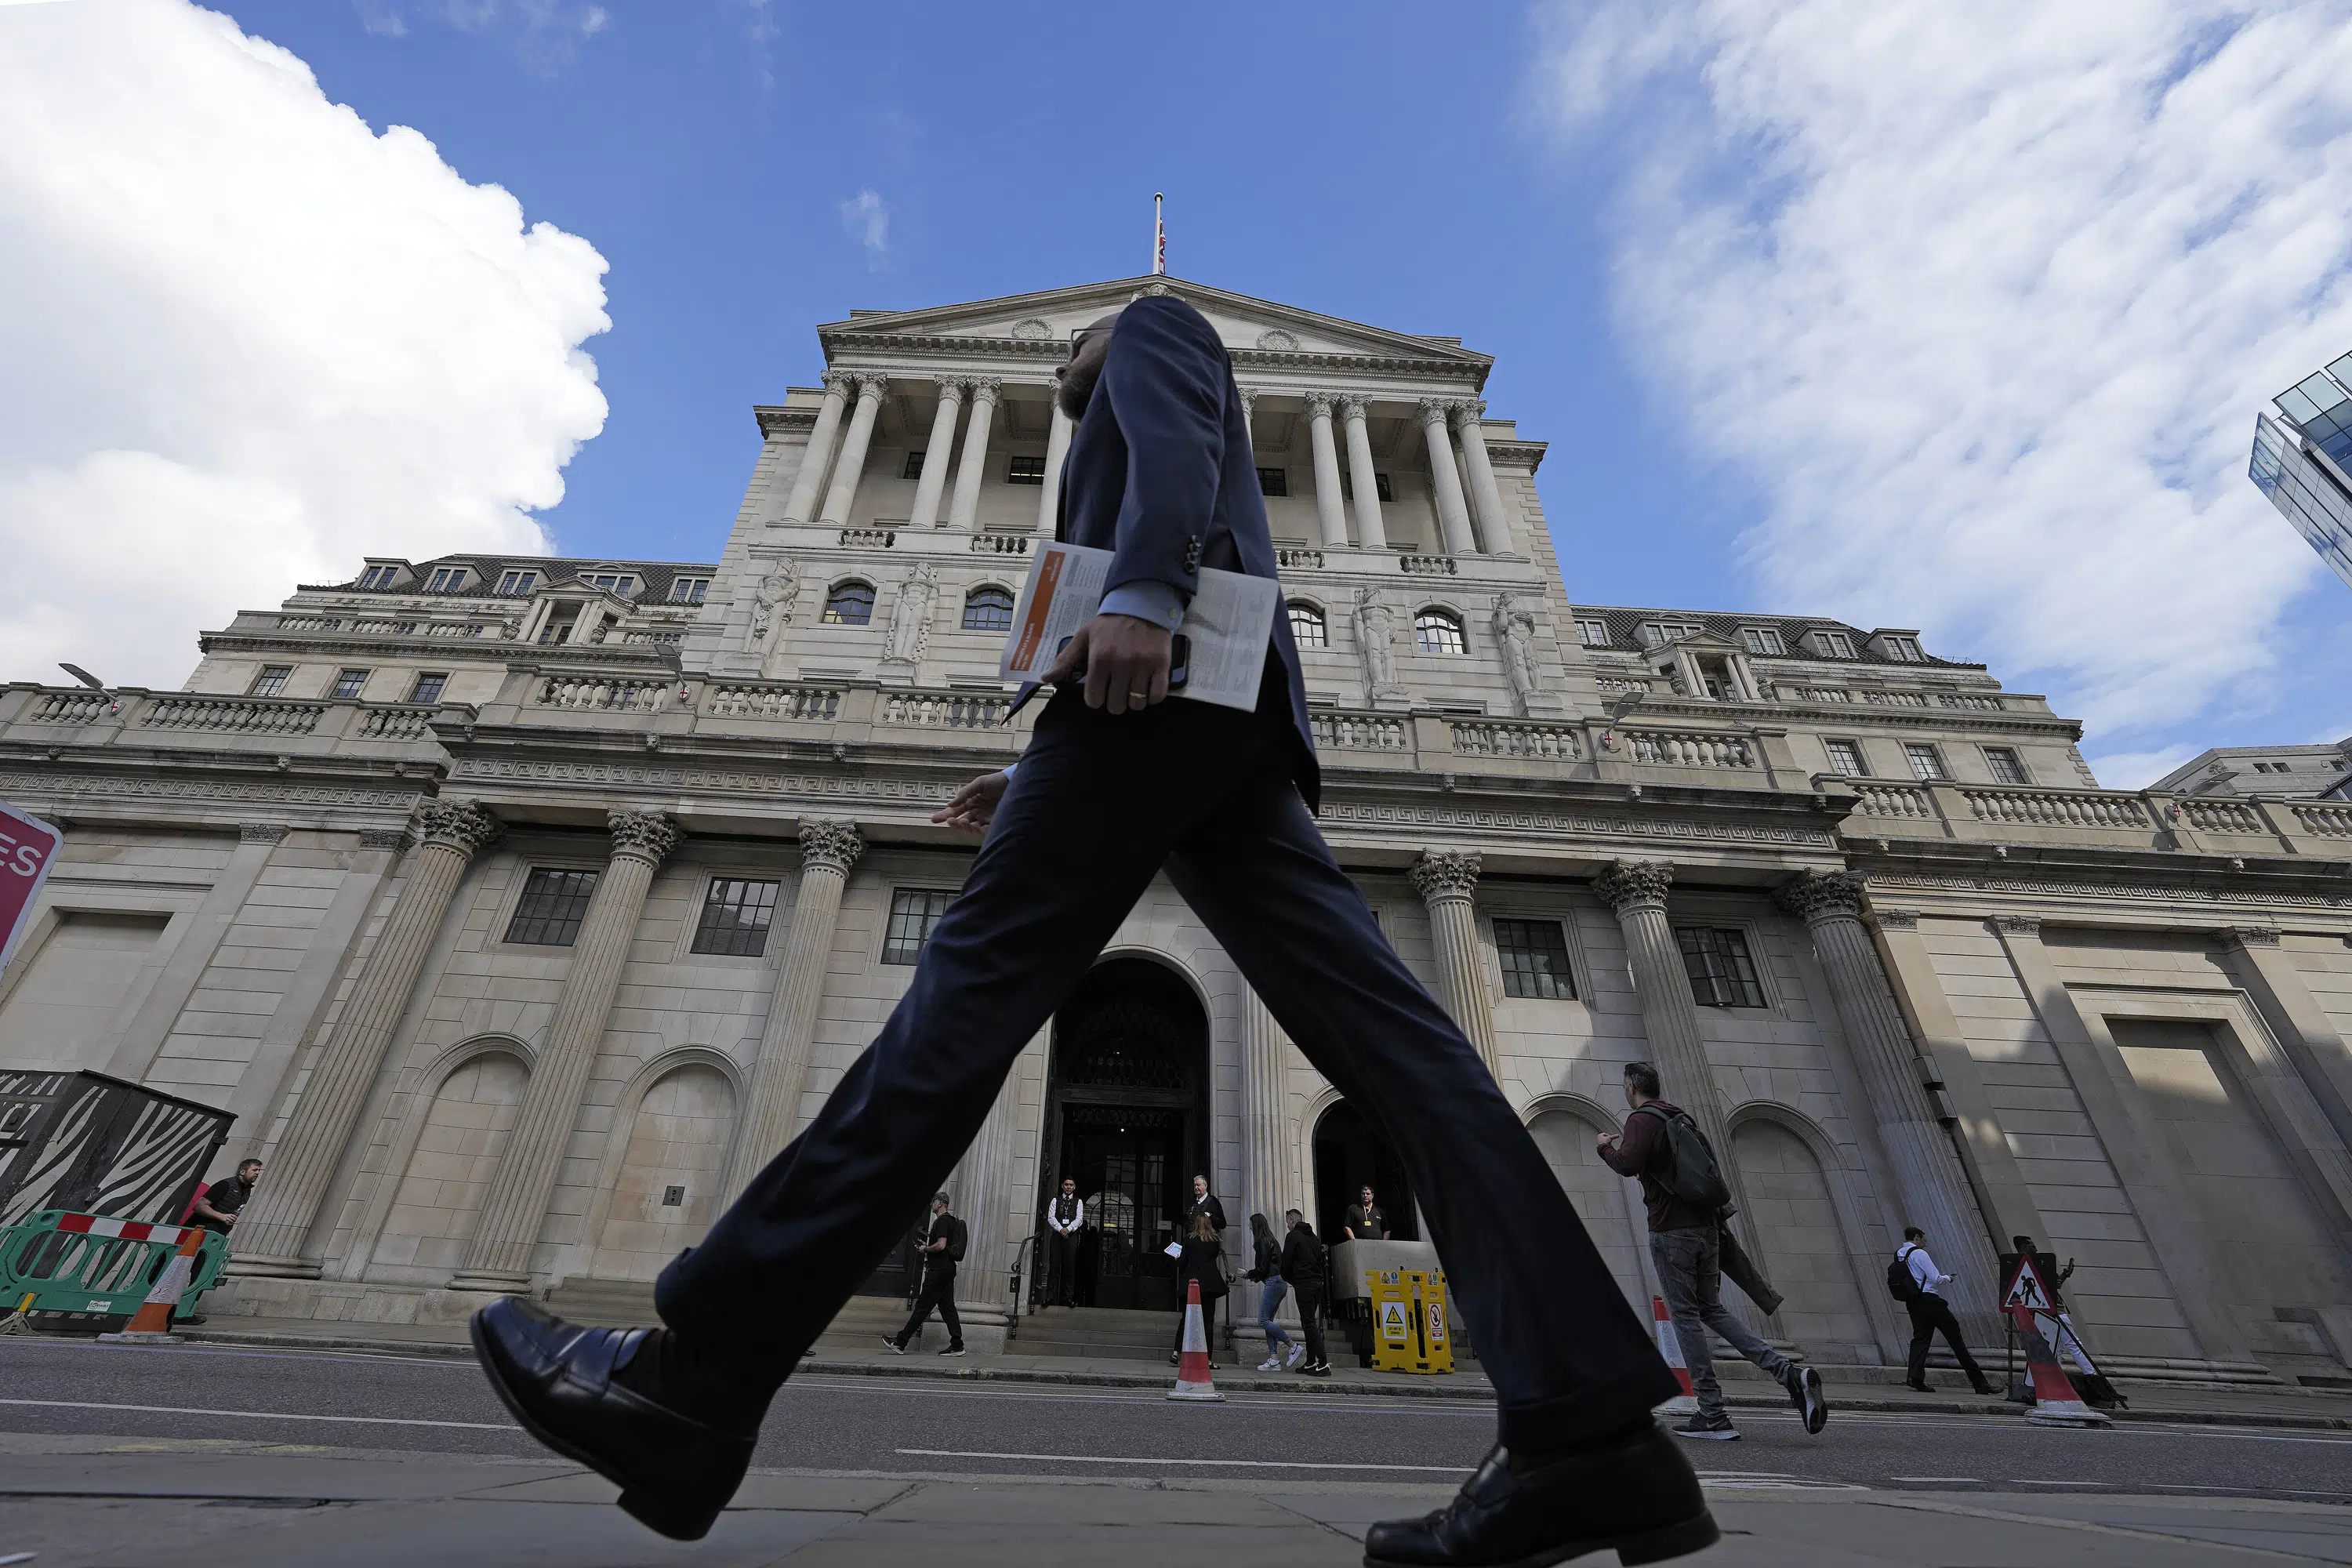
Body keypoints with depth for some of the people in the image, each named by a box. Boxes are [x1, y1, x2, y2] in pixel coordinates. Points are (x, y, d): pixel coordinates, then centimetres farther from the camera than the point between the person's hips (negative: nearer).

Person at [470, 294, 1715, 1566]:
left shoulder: (1155, 328, 24)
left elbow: (1177, 438, -2)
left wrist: (1140, 593, -21)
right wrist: (1042, 782, 24)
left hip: (1175, 667, -8)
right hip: (1229, 716, 9)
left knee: (974, 985, -16)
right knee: (1382, 1029, -10)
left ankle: (699, 1368, -11)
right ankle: (1588, 1425, -13)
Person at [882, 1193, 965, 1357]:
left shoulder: (942, 1221, -13)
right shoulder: (951, 1221, 18)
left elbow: (941, 1245, -23)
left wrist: (926, 1249, -7)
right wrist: (929, 1244, 20)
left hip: (938, 1270, -10)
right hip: (947, 1269, 10)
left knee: (923, 1306, -3)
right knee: (947, 1307, 8)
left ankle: (901, 1342, 4)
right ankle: (957, 1346, 6)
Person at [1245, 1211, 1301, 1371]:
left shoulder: (1263, 1242, -10)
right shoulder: (1271, 1240, 19)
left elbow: (1264, 1268, -14)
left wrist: (1249, 1274, 2)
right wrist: (1253, 1275, 17)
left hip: (1273, 1282, -10)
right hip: (1280, 1282, 10)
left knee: (1263, 1320, -8)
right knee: (1268, 1320, 9)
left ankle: (1293, 1347, -7)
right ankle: (1274, 1360, 3)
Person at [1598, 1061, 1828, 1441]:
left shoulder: (1641, 1120, -9)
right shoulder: (1681, 1118, 18)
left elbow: (1628, 1163, -24)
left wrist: (1605, 1147, -6)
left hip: (1671, 1230, -8)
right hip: (1707, 1226, 8)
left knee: (1685, 1317, -1)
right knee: (1712, 1309, 16)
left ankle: (1713, 1416, 2)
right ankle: (1790, 1374, 2)